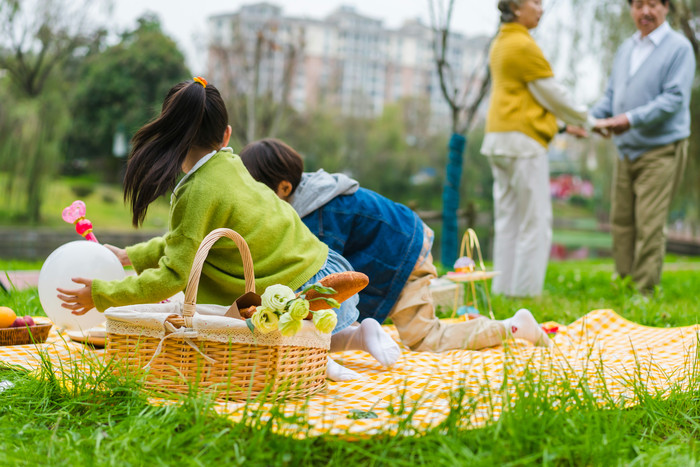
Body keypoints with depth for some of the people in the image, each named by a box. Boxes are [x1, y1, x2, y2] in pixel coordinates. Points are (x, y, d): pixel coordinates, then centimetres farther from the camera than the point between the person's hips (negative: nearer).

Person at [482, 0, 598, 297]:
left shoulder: (500, 43, 17)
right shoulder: (523, 45, -12)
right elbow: (550, 93, -8)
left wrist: (564, 124, 22)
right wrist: (588, 121, 6)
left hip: (499, 137, 10)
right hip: (522, 138, -10)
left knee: (507, 219, 10)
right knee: (535, 221, -5)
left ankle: (503, 289, 12)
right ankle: (525, 292, -4)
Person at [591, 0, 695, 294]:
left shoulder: (679, 47, -7)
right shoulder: (626, 49, 14)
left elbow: (674, 98, -15)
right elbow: (612, 94, 19)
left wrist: (631, 119, -22)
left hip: (661, 151, -6)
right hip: (625, 149, 7)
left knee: (649, 225, -7)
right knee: (621, 221, 8)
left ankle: (645, 292, 0)